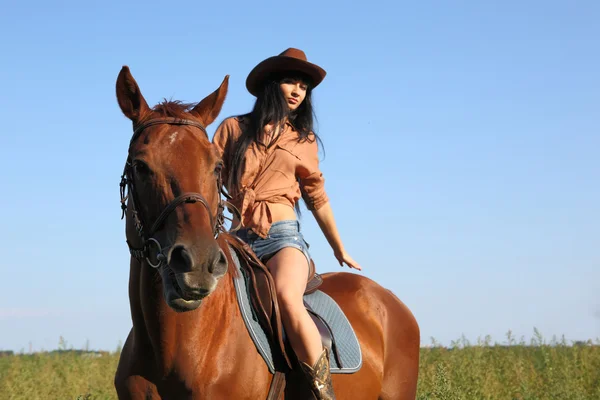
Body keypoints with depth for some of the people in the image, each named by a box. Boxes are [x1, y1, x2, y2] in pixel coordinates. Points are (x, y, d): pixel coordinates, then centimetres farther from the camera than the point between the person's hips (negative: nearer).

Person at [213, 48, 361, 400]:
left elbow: (317, 198, 23)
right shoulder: (233, 129, 12)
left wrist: (341, 251, 27)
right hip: (239, 238, 2)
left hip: (282, 235, -2)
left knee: (288, 298, -34)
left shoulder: (304, 140, 16)